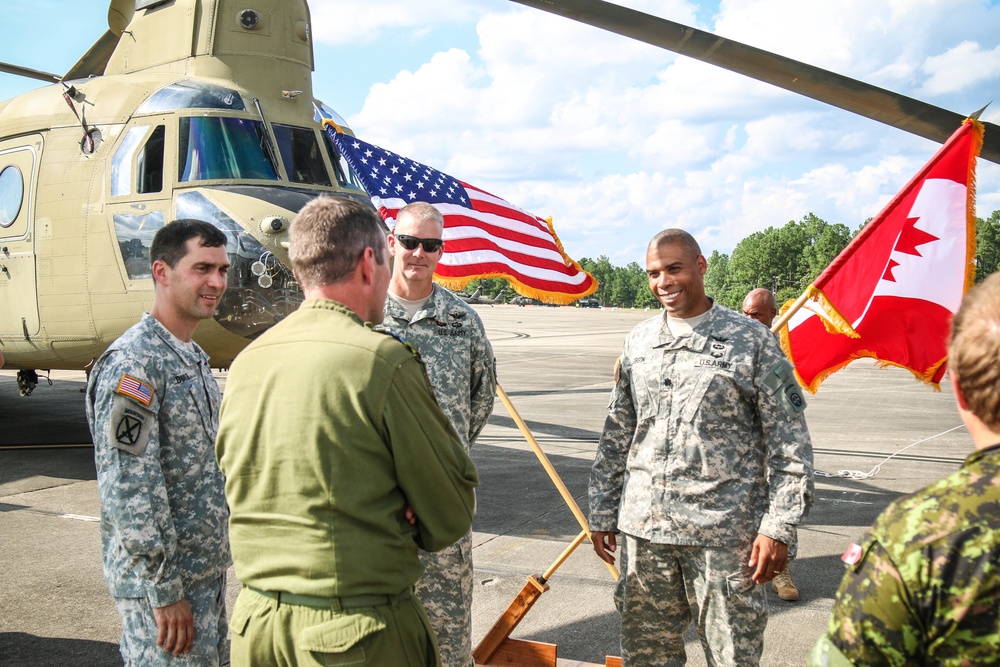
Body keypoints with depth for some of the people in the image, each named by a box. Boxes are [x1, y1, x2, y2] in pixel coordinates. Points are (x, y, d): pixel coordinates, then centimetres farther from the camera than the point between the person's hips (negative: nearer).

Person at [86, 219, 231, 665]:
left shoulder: (193, 357, 11)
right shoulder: (132, 363, -18)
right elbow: (127, 490, -23)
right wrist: (163, 590, -21)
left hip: (207, 570, 9)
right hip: (164, 581, -9)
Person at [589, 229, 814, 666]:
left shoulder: (752, 342, -2)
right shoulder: (638, 342, 11)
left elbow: (789, 442, -3)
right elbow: (616, 436, 16)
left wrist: (777, 527, -8)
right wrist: (602, 513, 14)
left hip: (724, 534, -4)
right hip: (642, 530, 4)